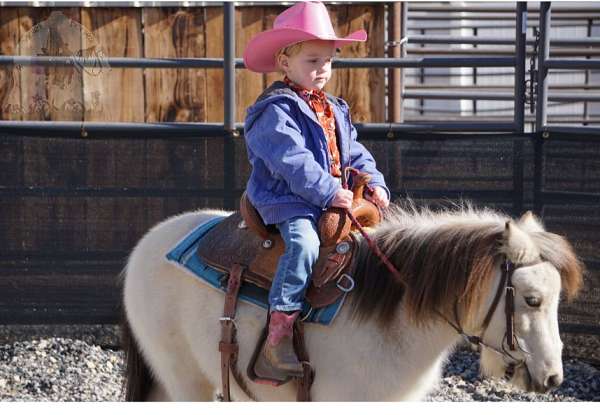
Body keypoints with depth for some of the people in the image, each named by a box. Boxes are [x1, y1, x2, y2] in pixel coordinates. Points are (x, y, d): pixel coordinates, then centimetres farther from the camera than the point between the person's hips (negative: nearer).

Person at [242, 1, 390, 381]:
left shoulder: (335, 111, 20)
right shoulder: (276, 110, -8)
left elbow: (354, 153, 22)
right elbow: (292, 161, -18)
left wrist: (374, 182, 4)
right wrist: (328, 192, -23)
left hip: (332, 199, 9)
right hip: (288, 201, -9)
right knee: (304, 244, -34)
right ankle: (279, 332, -37)